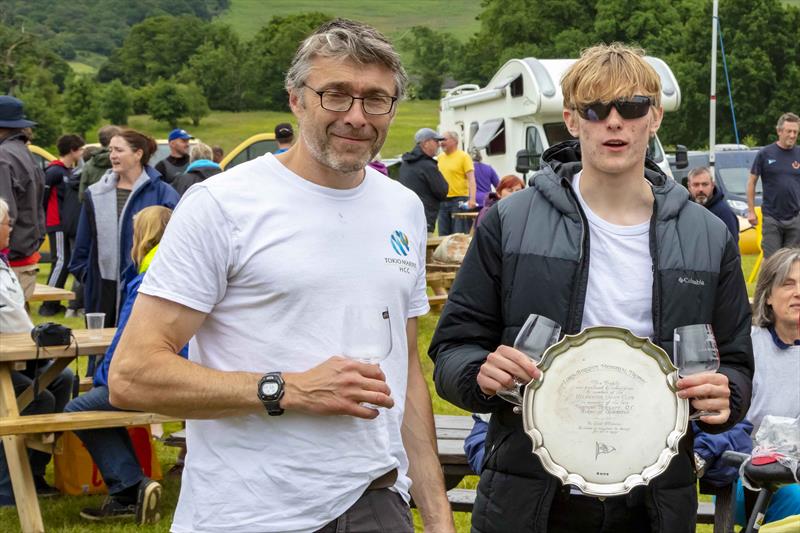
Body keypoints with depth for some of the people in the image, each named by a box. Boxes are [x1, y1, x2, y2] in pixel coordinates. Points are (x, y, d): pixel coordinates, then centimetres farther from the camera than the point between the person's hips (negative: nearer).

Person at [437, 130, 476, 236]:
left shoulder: (463, 156, -4)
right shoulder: (440, 157, 12)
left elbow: (471, 179, -11)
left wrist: (472, 199, -22)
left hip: (459, 200, -6)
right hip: (442, 201, 6)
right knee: (443, 236, 7)